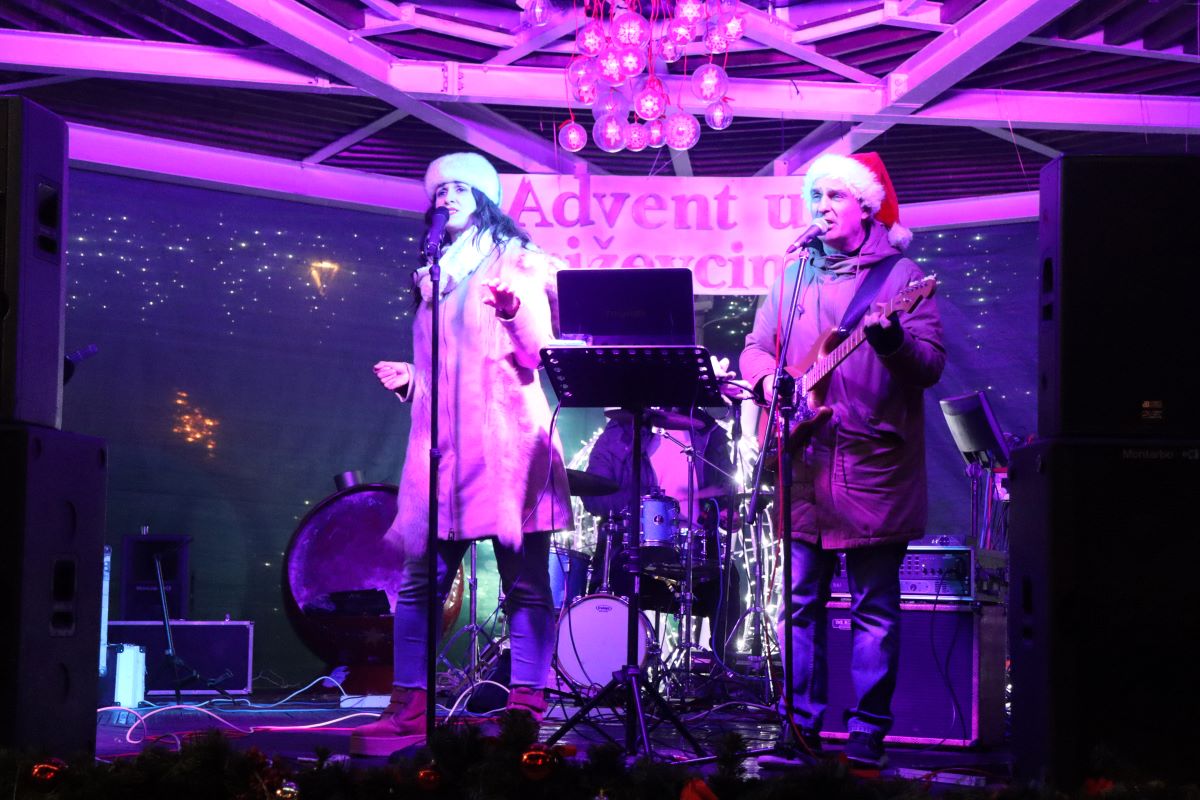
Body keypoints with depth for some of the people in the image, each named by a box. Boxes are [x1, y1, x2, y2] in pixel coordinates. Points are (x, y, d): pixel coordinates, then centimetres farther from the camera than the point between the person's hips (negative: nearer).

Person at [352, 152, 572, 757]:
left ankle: (524, 715, -4)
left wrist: (515, 312, -18)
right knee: (419, 580, -1)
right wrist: (409, 379, 5)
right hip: (442, 441, 5)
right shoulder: (434, 276, 22)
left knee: (525, 582, -5)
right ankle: (408, 711, 3)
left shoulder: (519, 263, 8)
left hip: (508, 439, -5)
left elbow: (539, 354, -1)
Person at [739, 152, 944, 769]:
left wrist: (890, 337, -28)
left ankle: (867, 734, 8)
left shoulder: (901, 275, -1)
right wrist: (769, 380, -7)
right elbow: (756, 347, 15)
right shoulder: (793, 275, 13)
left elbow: (931, 366, -9)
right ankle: (799, 728, 14)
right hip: (805, 465, 4)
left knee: (875, 609, 1)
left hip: (874, 468, -4)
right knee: (800, 601, 7)